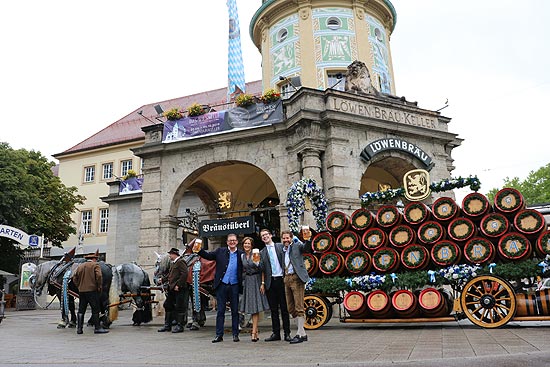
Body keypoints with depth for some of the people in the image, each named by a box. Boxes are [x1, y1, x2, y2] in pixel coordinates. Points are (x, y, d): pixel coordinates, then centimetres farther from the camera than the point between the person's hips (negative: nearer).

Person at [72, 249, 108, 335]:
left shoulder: (80, 266, 16)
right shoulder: (95, 265, -3)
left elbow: (74, 278, 13)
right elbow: (99, 276, -15)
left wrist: (79, 286, 15)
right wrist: (99, 286, -6)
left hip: (81, 291, 6)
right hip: (92, 290, -6)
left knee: (81, 310, 11)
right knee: (95, 309, -2)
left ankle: (79, 328, 12)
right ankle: (97, 328, -2)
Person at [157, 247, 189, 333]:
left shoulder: (181, 262, -11)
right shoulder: (172, 263, 18)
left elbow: (184, 274, -20)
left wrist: (178, 285, -22)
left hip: (179, 289, -10)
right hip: (172, 289, 10)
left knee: (179, 307, -3)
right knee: (168, 306, 14)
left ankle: (180, 326, 6)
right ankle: (167, 325, 24)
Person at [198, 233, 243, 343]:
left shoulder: (241, 254, 3)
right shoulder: (220, 251, 5)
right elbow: (207, 256, 4)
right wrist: (199, 249, -9)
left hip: (234, 286, 0)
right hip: (222, 285, 0)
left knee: (235, 311, 8)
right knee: (220, 310, 5)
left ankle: (235, 334, 18)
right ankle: (219, 335, 12)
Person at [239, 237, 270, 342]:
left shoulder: (256, 254, -6)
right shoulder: (242, 256, 9)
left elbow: (262, 270, -7)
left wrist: (262, 283, -13)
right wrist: (242, 282, 8)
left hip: (256, 281, -4)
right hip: (246, 282, 4)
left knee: (256, 307, -6)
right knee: (251, 308, 5)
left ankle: (253, 332, -6)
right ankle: (256, 331, 12)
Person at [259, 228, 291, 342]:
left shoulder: (281, 246, 6)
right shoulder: (262, 253, 11)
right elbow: (263, 269, 5)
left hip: (281, 280, -2)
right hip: (270, 282, 2)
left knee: (284, 308, 2)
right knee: (273, 309, 7)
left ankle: (287, 333, 9)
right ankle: (276, 333, 15)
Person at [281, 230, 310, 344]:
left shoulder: (296, 246, 0)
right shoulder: (282, 250, 17)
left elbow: (305, 247, -19)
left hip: (296, 278, -7)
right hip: (286, 279, 7)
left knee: (299, 307, -6)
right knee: (291, 308, 10)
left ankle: (300, 334, 0)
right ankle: (303, 333, 20)